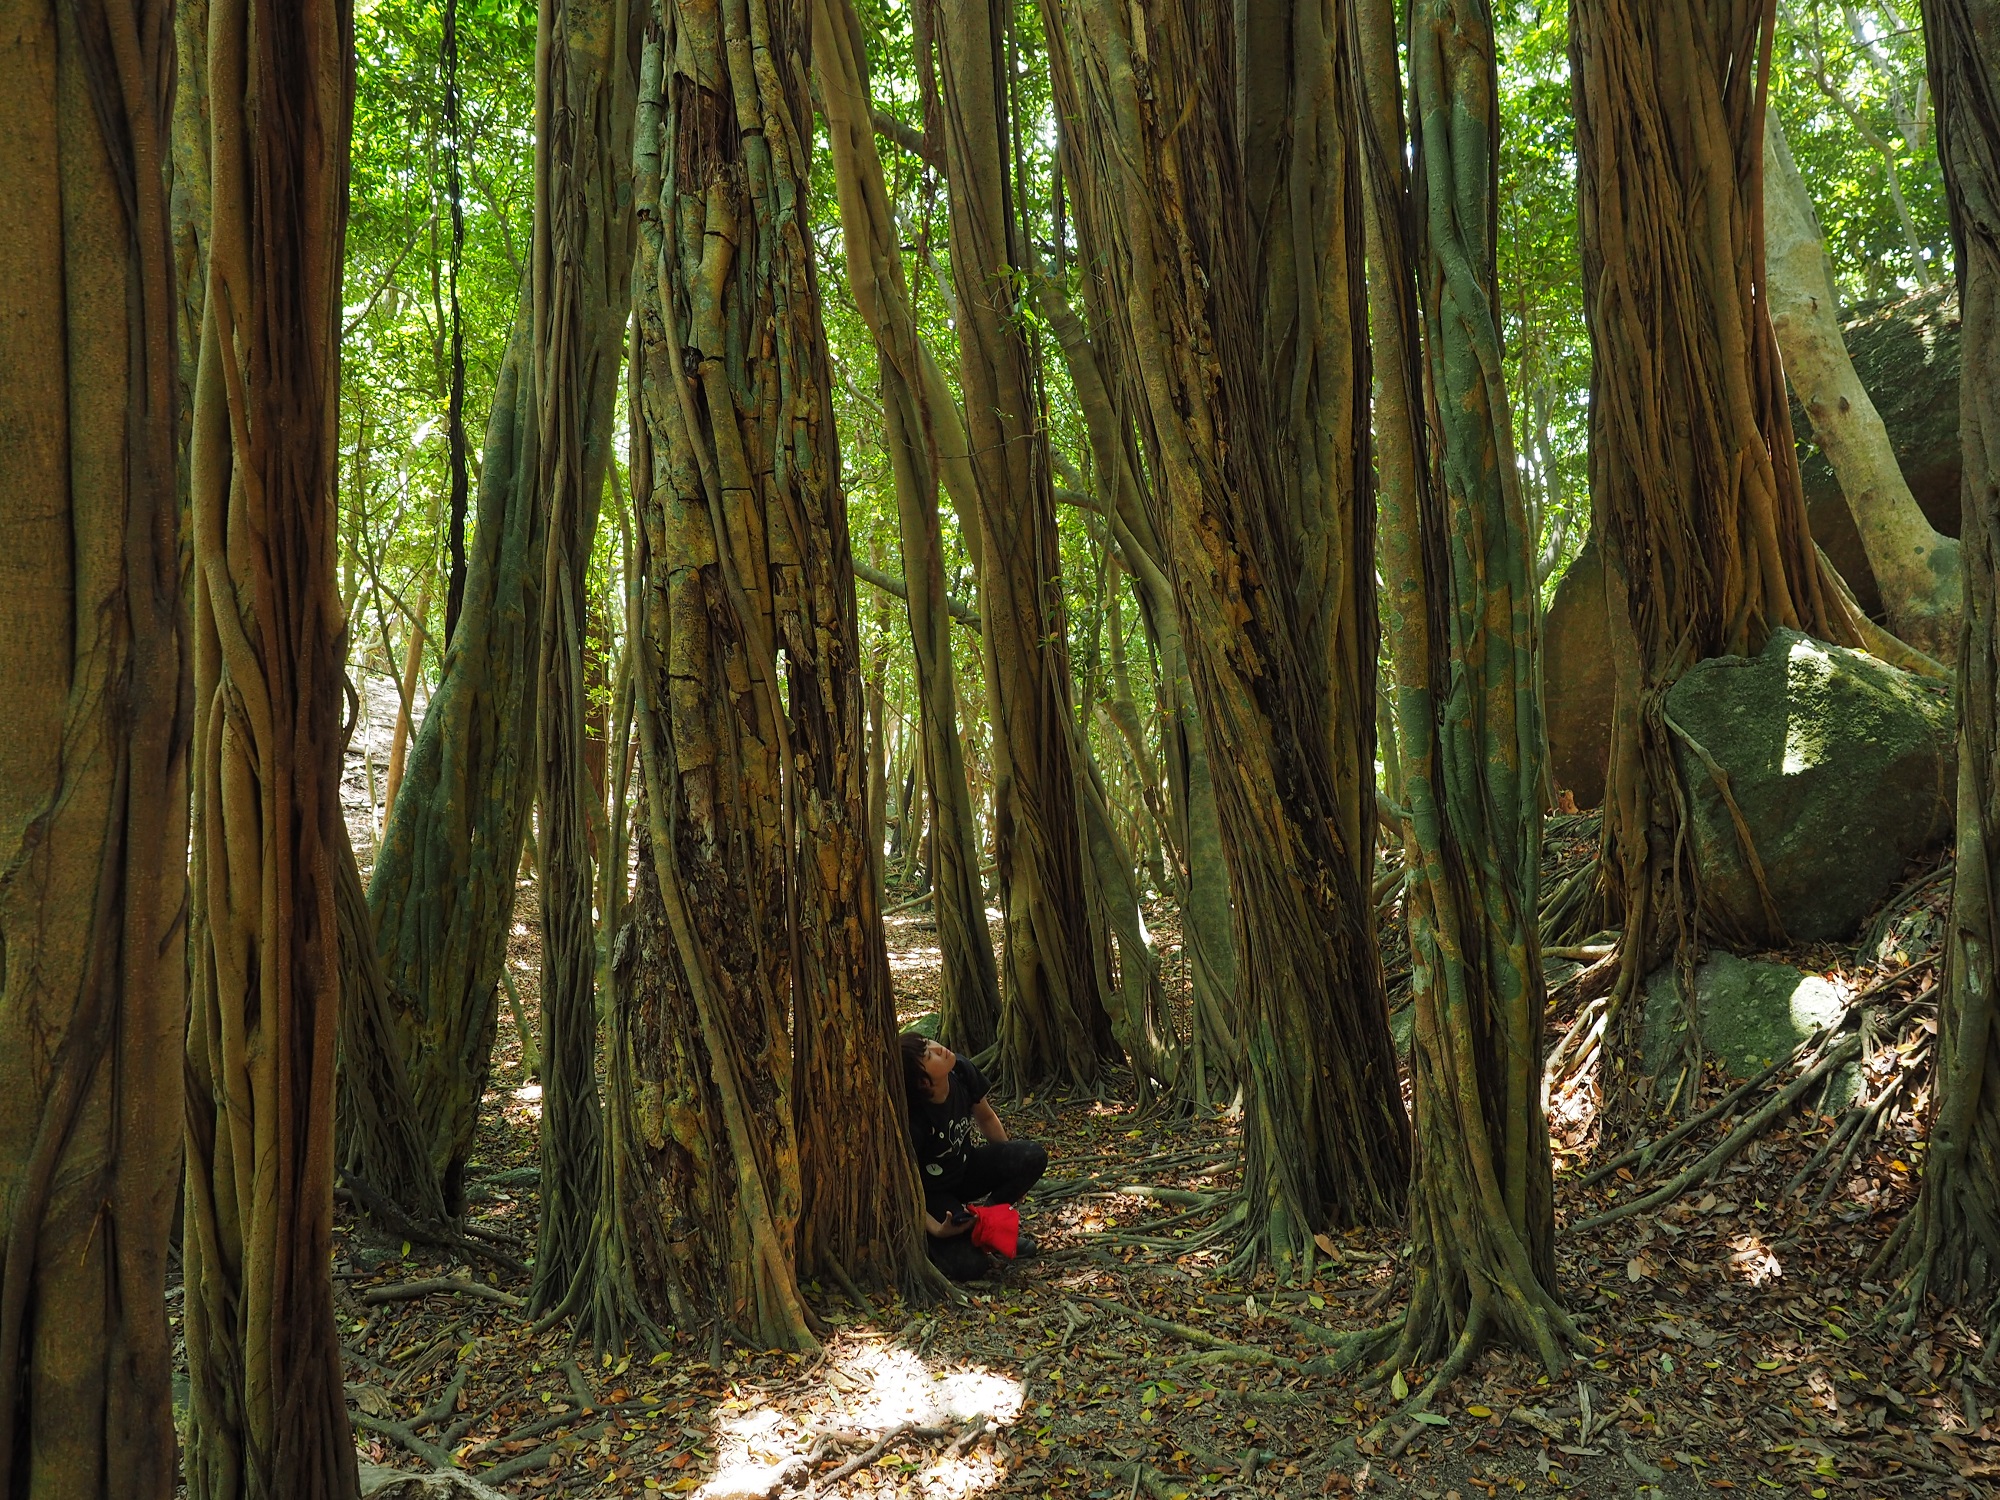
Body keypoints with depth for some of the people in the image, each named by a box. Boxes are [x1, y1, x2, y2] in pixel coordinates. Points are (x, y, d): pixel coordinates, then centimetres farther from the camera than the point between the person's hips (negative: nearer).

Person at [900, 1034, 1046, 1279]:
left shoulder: (962, 1071, -18)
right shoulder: (912, 1121, -35)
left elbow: (985, 1118, 3)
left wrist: (1013, 1169, 8)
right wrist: (935, 1229, -30)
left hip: (965, 1168, 5)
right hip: (932, 1192, -5)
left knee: (1033, 1157, -18)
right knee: (969, 1266, -24)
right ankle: (928, 1239, 8)